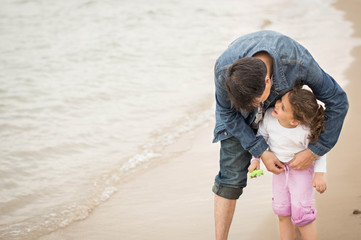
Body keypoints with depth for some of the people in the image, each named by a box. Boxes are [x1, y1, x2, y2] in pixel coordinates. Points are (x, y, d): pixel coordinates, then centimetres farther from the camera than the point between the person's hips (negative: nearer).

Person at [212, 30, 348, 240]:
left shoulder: (298, 62, -43)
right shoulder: (224, 70, -41)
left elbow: (337, 100, -28)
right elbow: (226, 112, -21)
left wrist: (314, 152, -24)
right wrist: (261, 152, -24)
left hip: (280, 101, 1)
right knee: (231, 176, -9)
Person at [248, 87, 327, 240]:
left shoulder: (306, 131, -32)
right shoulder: (269, 117, -21)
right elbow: (261, 137, -2)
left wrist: (319, 175, -17)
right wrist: (256, 159, -9)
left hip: (302, 169, -5)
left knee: (301, 216, -5)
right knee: (283, 214, 12)